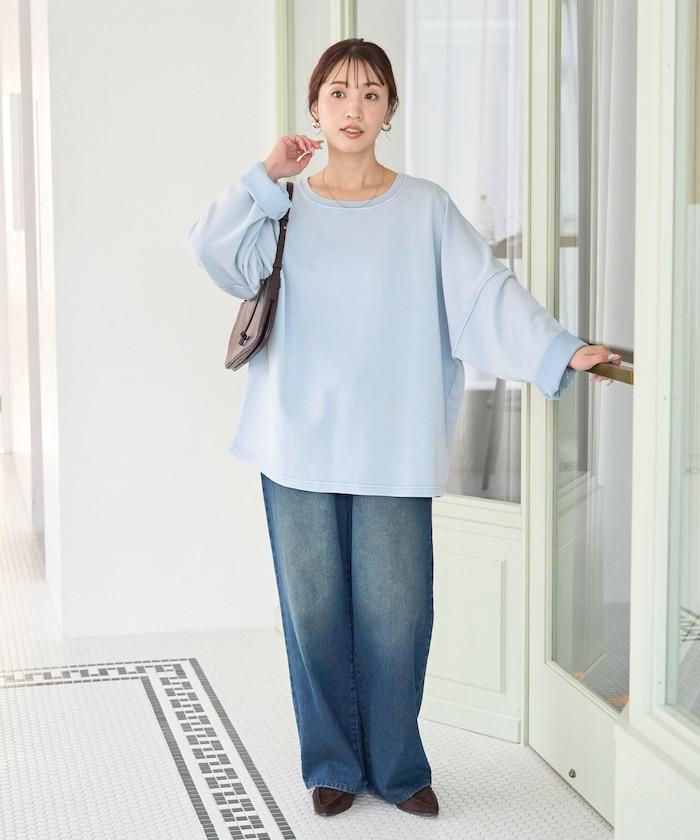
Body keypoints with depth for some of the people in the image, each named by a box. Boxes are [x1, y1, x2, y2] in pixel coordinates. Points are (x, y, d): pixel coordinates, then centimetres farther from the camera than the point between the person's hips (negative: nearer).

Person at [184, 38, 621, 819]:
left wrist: (561, 351, -14)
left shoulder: (424, 208, 4)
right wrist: (266, 177, -11)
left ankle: (397, 765, 19)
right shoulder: (284, 210, 7)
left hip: (393, 450, -1)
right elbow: (214, 251, -9)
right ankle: (333, 764, 22)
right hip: (301, 446, 1)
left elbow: (488, 291, -4)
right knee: (315, 609, 6)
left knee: (395, 611, 1)